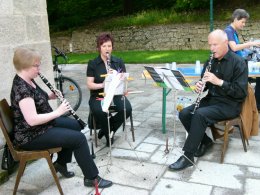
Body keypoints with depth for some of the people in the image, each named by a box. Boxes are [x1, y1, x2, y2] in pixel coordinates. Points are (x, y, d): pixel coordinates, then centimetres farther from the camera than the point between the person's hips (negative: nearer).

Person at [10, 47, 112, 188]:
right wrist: (58, 112, -24)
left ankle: (61, 163, 27)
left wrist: (51, 96, 1)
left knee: (74, 125, 21)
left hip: (43, 124, 10)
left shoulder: (28, 80, 4)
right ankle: (92, 178, 4)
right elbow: (32, 120, -33)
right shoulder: (21, 88, -27)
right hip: (31, 136, -10)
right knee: (79, 138, -12)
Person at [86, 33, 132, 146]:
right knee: (99, 112, -35)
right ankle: (109, 134, -4)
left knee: (127, 109, -27)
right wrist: (102, 85, -25)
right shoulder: (92, 63, 1)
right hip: (98, 96, -2)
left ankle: (106, 129, -2)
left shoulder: (118, 62, 8)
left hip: (116, 94, 2)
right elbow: (89, 85, -5)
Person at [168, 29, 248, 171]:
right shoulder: (211, 62, 8)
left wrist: (219, 81, -27)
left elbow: (241, 92, -18)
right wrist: (199, 86, -9)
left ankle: (188, 156, -22)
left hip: (229, 105, -7)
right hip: (211, 100, 7)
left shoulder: (238, 63, -13)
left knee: (200, 115, -31)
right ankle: (205, 142, 6)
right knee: (184, 114, -12)